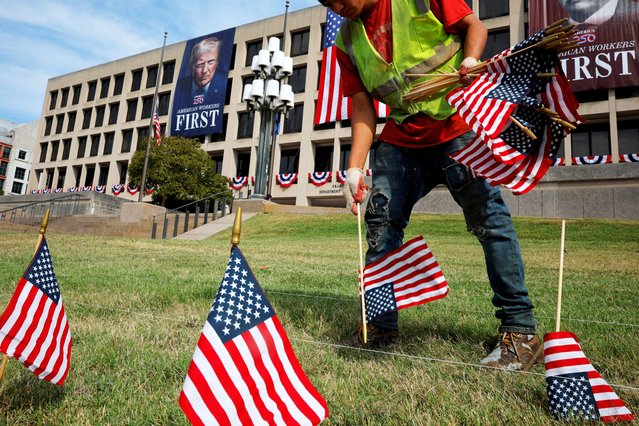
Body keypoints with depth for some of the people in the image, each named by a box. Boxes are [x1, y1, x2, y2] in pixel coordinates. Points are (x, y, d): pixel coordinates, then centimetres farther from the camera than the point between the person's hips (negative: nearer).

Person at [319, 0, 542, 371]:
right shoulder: (348, 41, 9)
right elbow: (363, 110, 5)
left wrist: (470, 60, -18)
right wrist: (355, 168, -5)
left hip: (457, 127, -4)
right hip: (401, 139, 5)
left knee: (488, 218, -8)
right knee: (380, 222, 0)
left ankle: (521, 332, 3)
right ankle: (381, 325, 15)